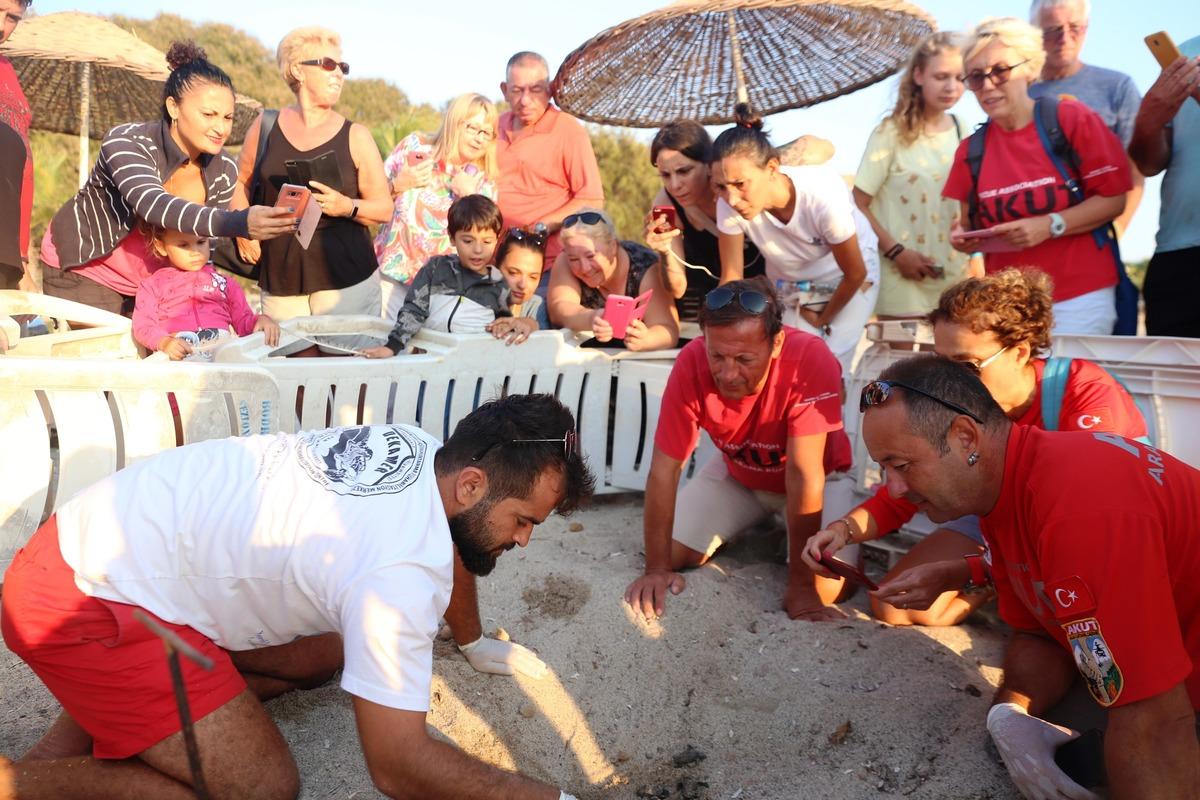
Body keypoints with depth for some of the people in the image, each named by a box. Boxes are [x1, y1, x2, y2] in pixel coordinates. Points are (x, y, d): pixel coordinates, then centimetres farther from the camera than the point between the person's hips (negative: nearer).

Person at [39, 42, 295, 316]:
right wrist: (237, 223, -63)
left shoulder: (224, 171, -13)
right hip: (84, 269, -4)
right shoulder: (124, 143, -27)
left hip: (152, 281, 4)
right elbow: (152, 204, -48)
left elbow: (204, 236, 1)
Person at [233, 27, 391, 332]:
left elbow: (385, 208, 3)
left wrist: (347, 207, -15)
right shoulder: (266, 126, 7)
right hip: (280, 277, 2)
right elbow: (242, 180, 20)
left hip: (345, 276, -1)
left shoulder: (355, 136, 2)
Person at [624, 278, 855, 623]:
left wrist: (801, 585, -31)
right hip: (737, 473, 3)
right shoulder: (691, 363, -30)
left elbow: (803, 475, -35)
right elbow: (664, 468, -24)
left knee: (825, 587, -21)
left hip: (814, 480, -2)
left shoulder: (811, 359, -38)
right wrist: (656, 568, -24)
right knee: (671, 553, -7)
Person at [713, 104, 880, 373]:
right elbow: (731, 278, -17)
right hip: (788, 282, 3)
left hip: (844, 280, -2)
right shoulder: (729, 205, -30)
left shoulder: (823, 196, -37)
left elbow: (855, 274, -20)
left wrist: (823, 320, -6)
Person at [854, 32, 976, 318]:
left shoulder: (962, 131, 7)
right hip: (903, 279, -5)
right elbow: (859, 205, -9)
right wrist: (896, 252, -15)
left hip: (955, 276, 5)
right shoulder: (892, 133, -7)